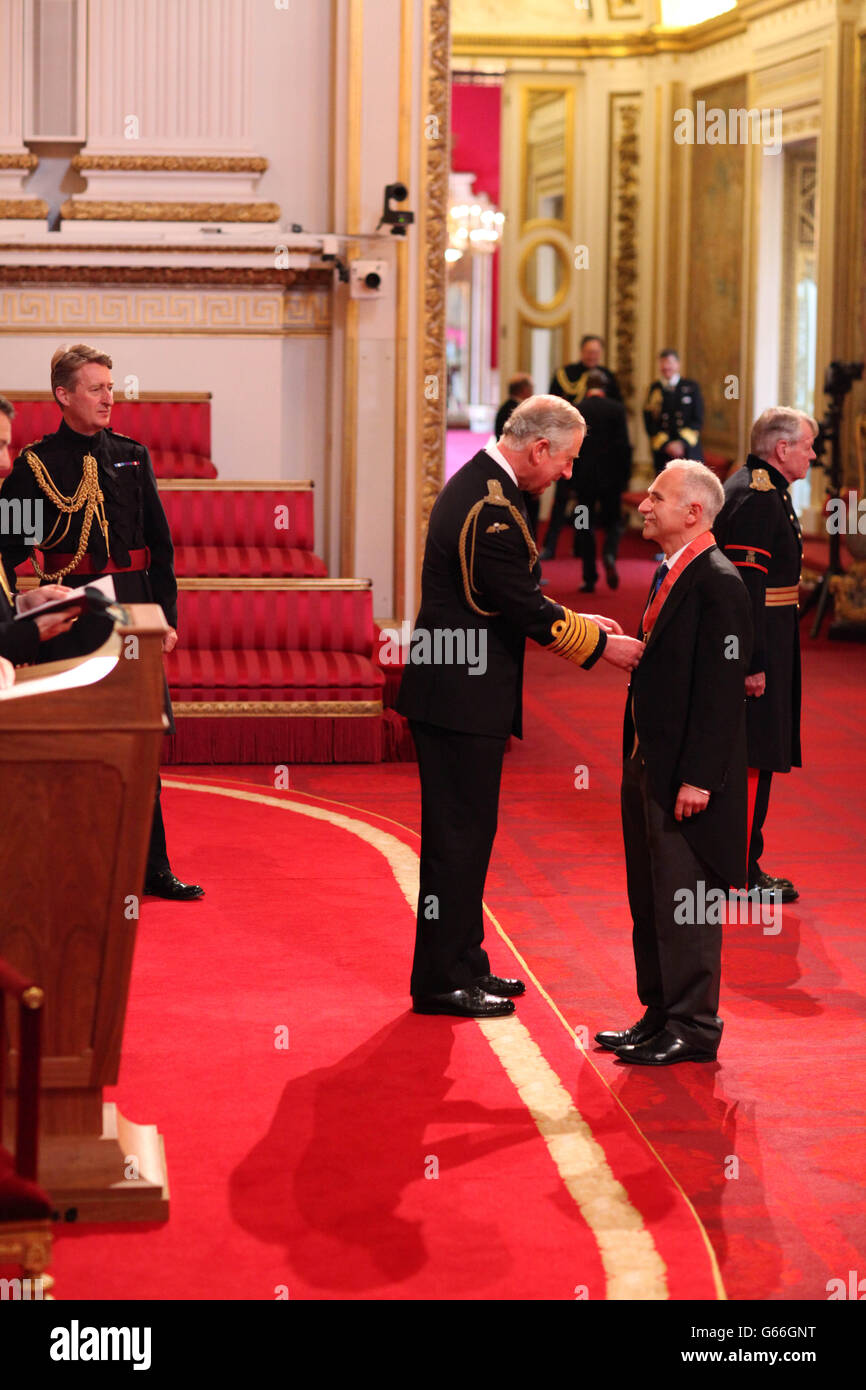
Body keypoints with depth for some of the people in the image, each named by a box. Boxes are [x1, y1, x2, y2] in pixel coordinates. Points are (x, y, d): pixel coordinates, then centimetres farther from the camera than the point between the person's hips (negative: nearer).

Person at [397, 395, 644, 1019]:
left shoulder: (479, 483, 11)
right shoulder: (492, 510, -22)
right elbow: (529, 612, -19)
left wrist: (575, 620, 14)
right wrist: (603, 646, -8)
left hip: (461, 692, 10)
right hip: (463, 697, -10)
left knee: (465, 834, 16)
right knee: (459, 838, -2)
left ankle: (464, 964, 25)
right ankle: (441, 981, 6)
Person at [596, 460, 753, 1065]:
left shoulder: (718, 583, -16)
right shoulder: (671, 573, 13)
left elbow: (722, 689, -19)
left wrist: (698, 778, -21)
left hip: (688, 775, -10)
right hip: (649, 765, 10)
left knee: (685, 904, -2)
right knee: (650, 901, 15)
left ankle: (694, 1029, 7)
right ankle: (660, 1015, 25)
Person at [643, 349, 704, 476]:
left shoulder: (691, 387, 7)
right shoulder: (653, 390, 7)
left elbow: (698, 421, 2)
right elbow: (650, 425, 2)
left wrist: (682, 443, -11)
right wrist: (666, 445, -11)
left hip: (689, 451, 0)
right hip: (663, 454, 0)